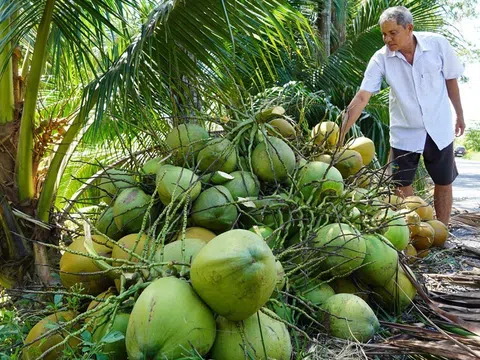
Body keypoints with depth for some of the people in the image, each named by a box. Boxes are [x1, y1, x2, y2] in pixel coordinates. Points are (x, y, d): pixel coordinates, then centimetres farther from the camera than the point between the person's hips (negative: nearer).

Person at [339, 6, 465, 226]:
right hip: (404, 132, 0)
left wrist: (459, 115, 9)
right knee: (403, 186, 5)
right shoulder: (381, 59, -15)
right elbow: (361, 97, -19)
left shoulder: (438, 44, -14)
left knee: (444, 182, 10)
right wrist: (341, 136, -26)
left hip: (439, 129, 1)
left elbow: (451, 80, 1)